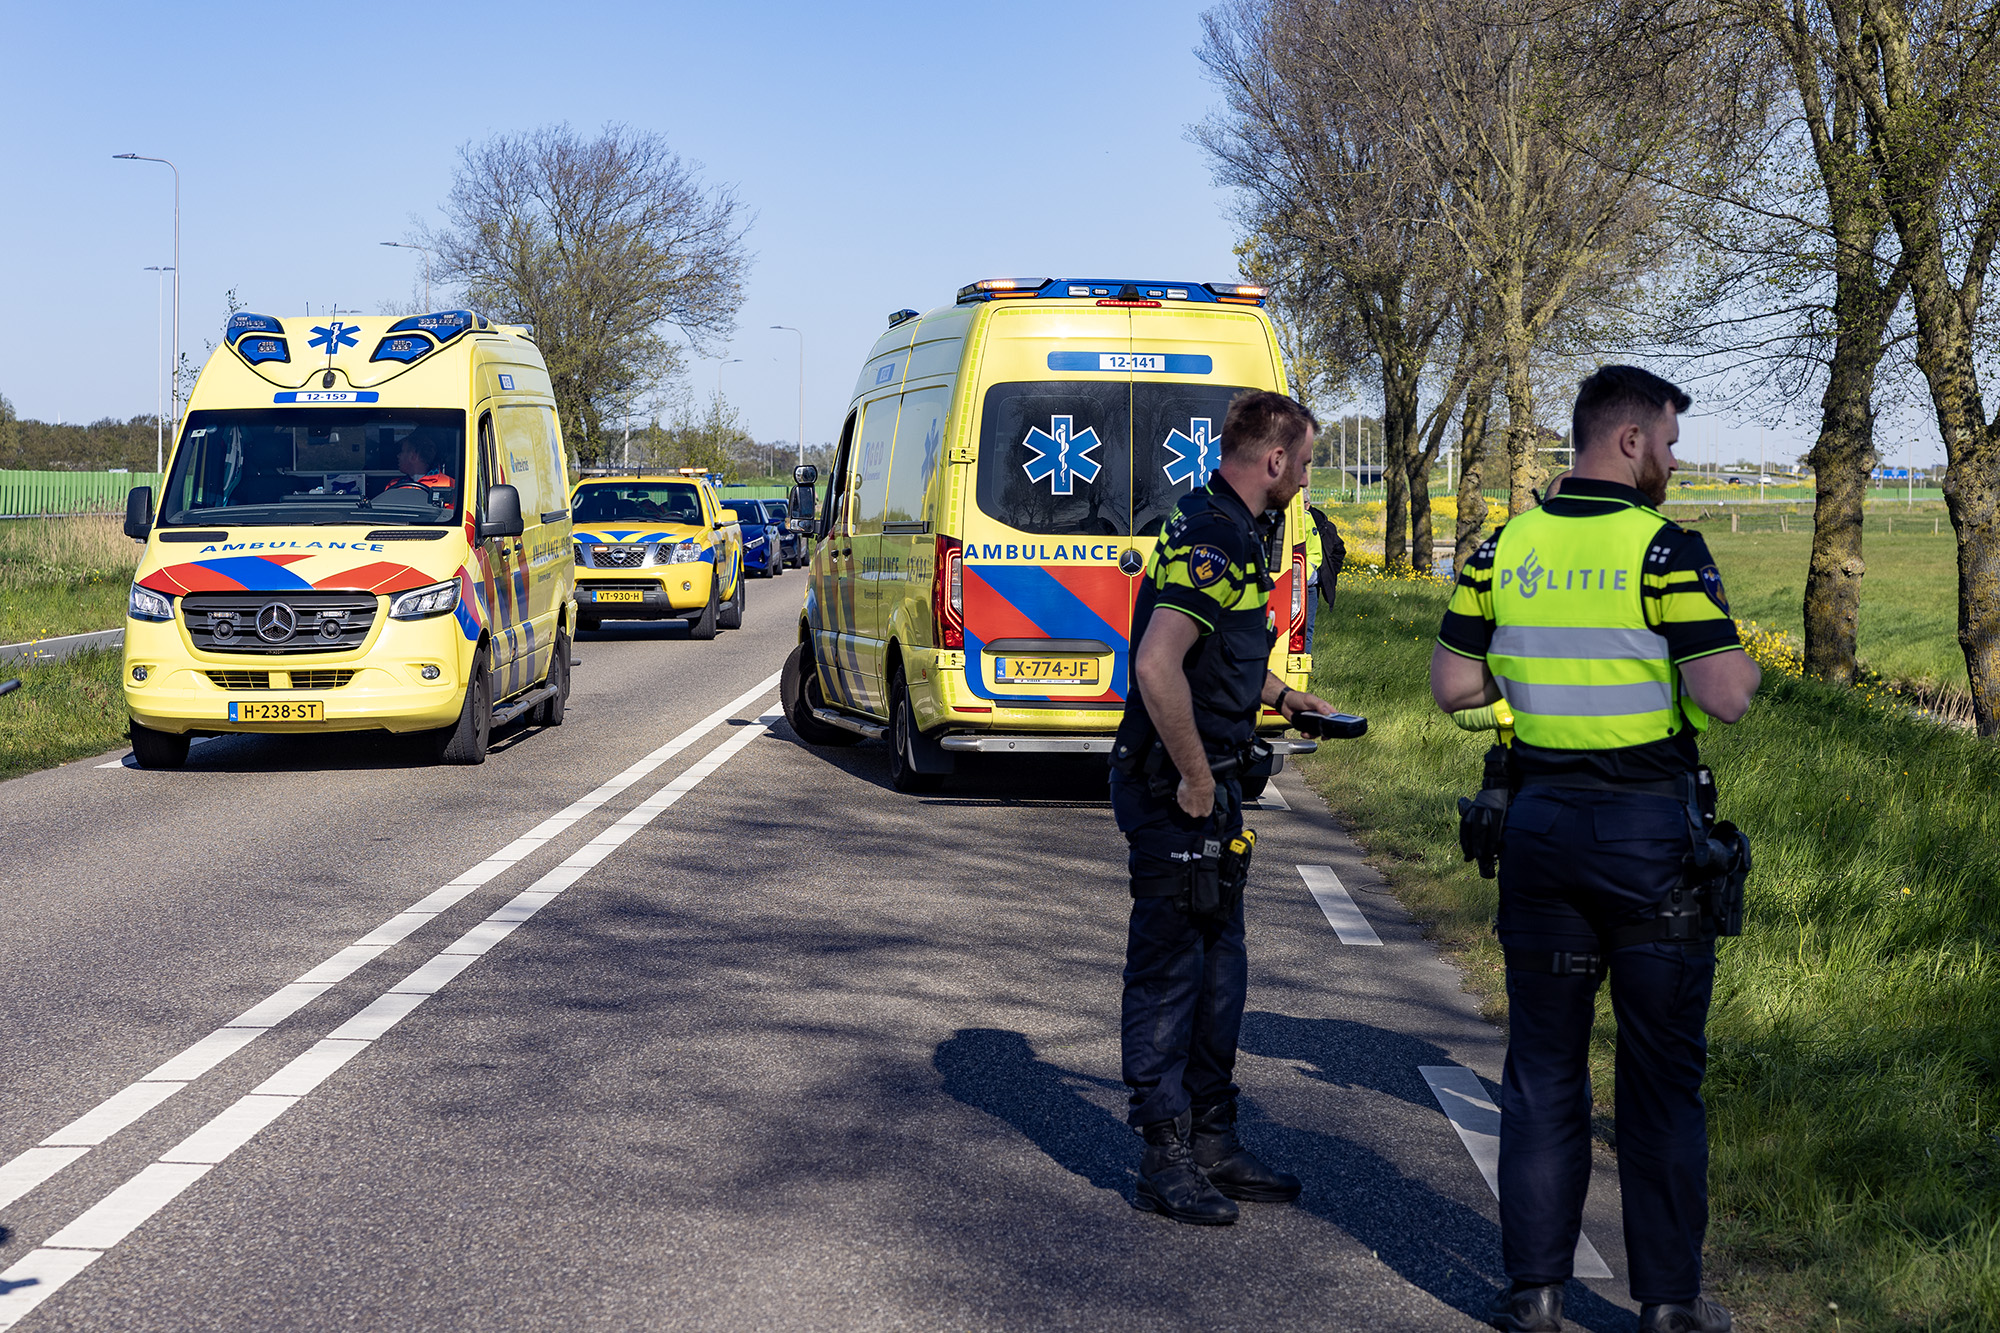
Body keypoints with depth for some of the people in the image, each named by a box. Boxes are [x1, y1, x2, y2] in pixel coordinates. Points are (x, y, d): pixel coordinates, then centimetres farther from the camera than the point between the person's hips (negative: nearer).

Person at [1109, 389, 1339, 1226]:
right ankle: (1166, 1163, 6)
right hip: (1177, 789, -10)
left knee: (1219, 969, 15)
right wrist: (1196, 779, -24)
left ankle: (1213, 1145, 25)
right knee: (1170, 971, -2)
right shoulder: (1211, 541, -19)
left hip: (1208, 787, 10)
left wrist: (1284, 699, 25)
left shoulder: (1234, 534, 14)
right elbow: (1157, 667, -31)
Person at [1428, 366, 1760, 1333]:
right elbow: (1726, 697, -19)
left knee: (1543, 1061, 11)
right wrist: (1741, 661, 3)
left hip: (1540, 819, 4)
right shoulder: (1663, 549, -13)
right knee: (1662, 1070, 6)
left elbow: (1452, 686, 6)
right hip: (1650, 828, -4)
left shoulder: (1503, 548, 2)